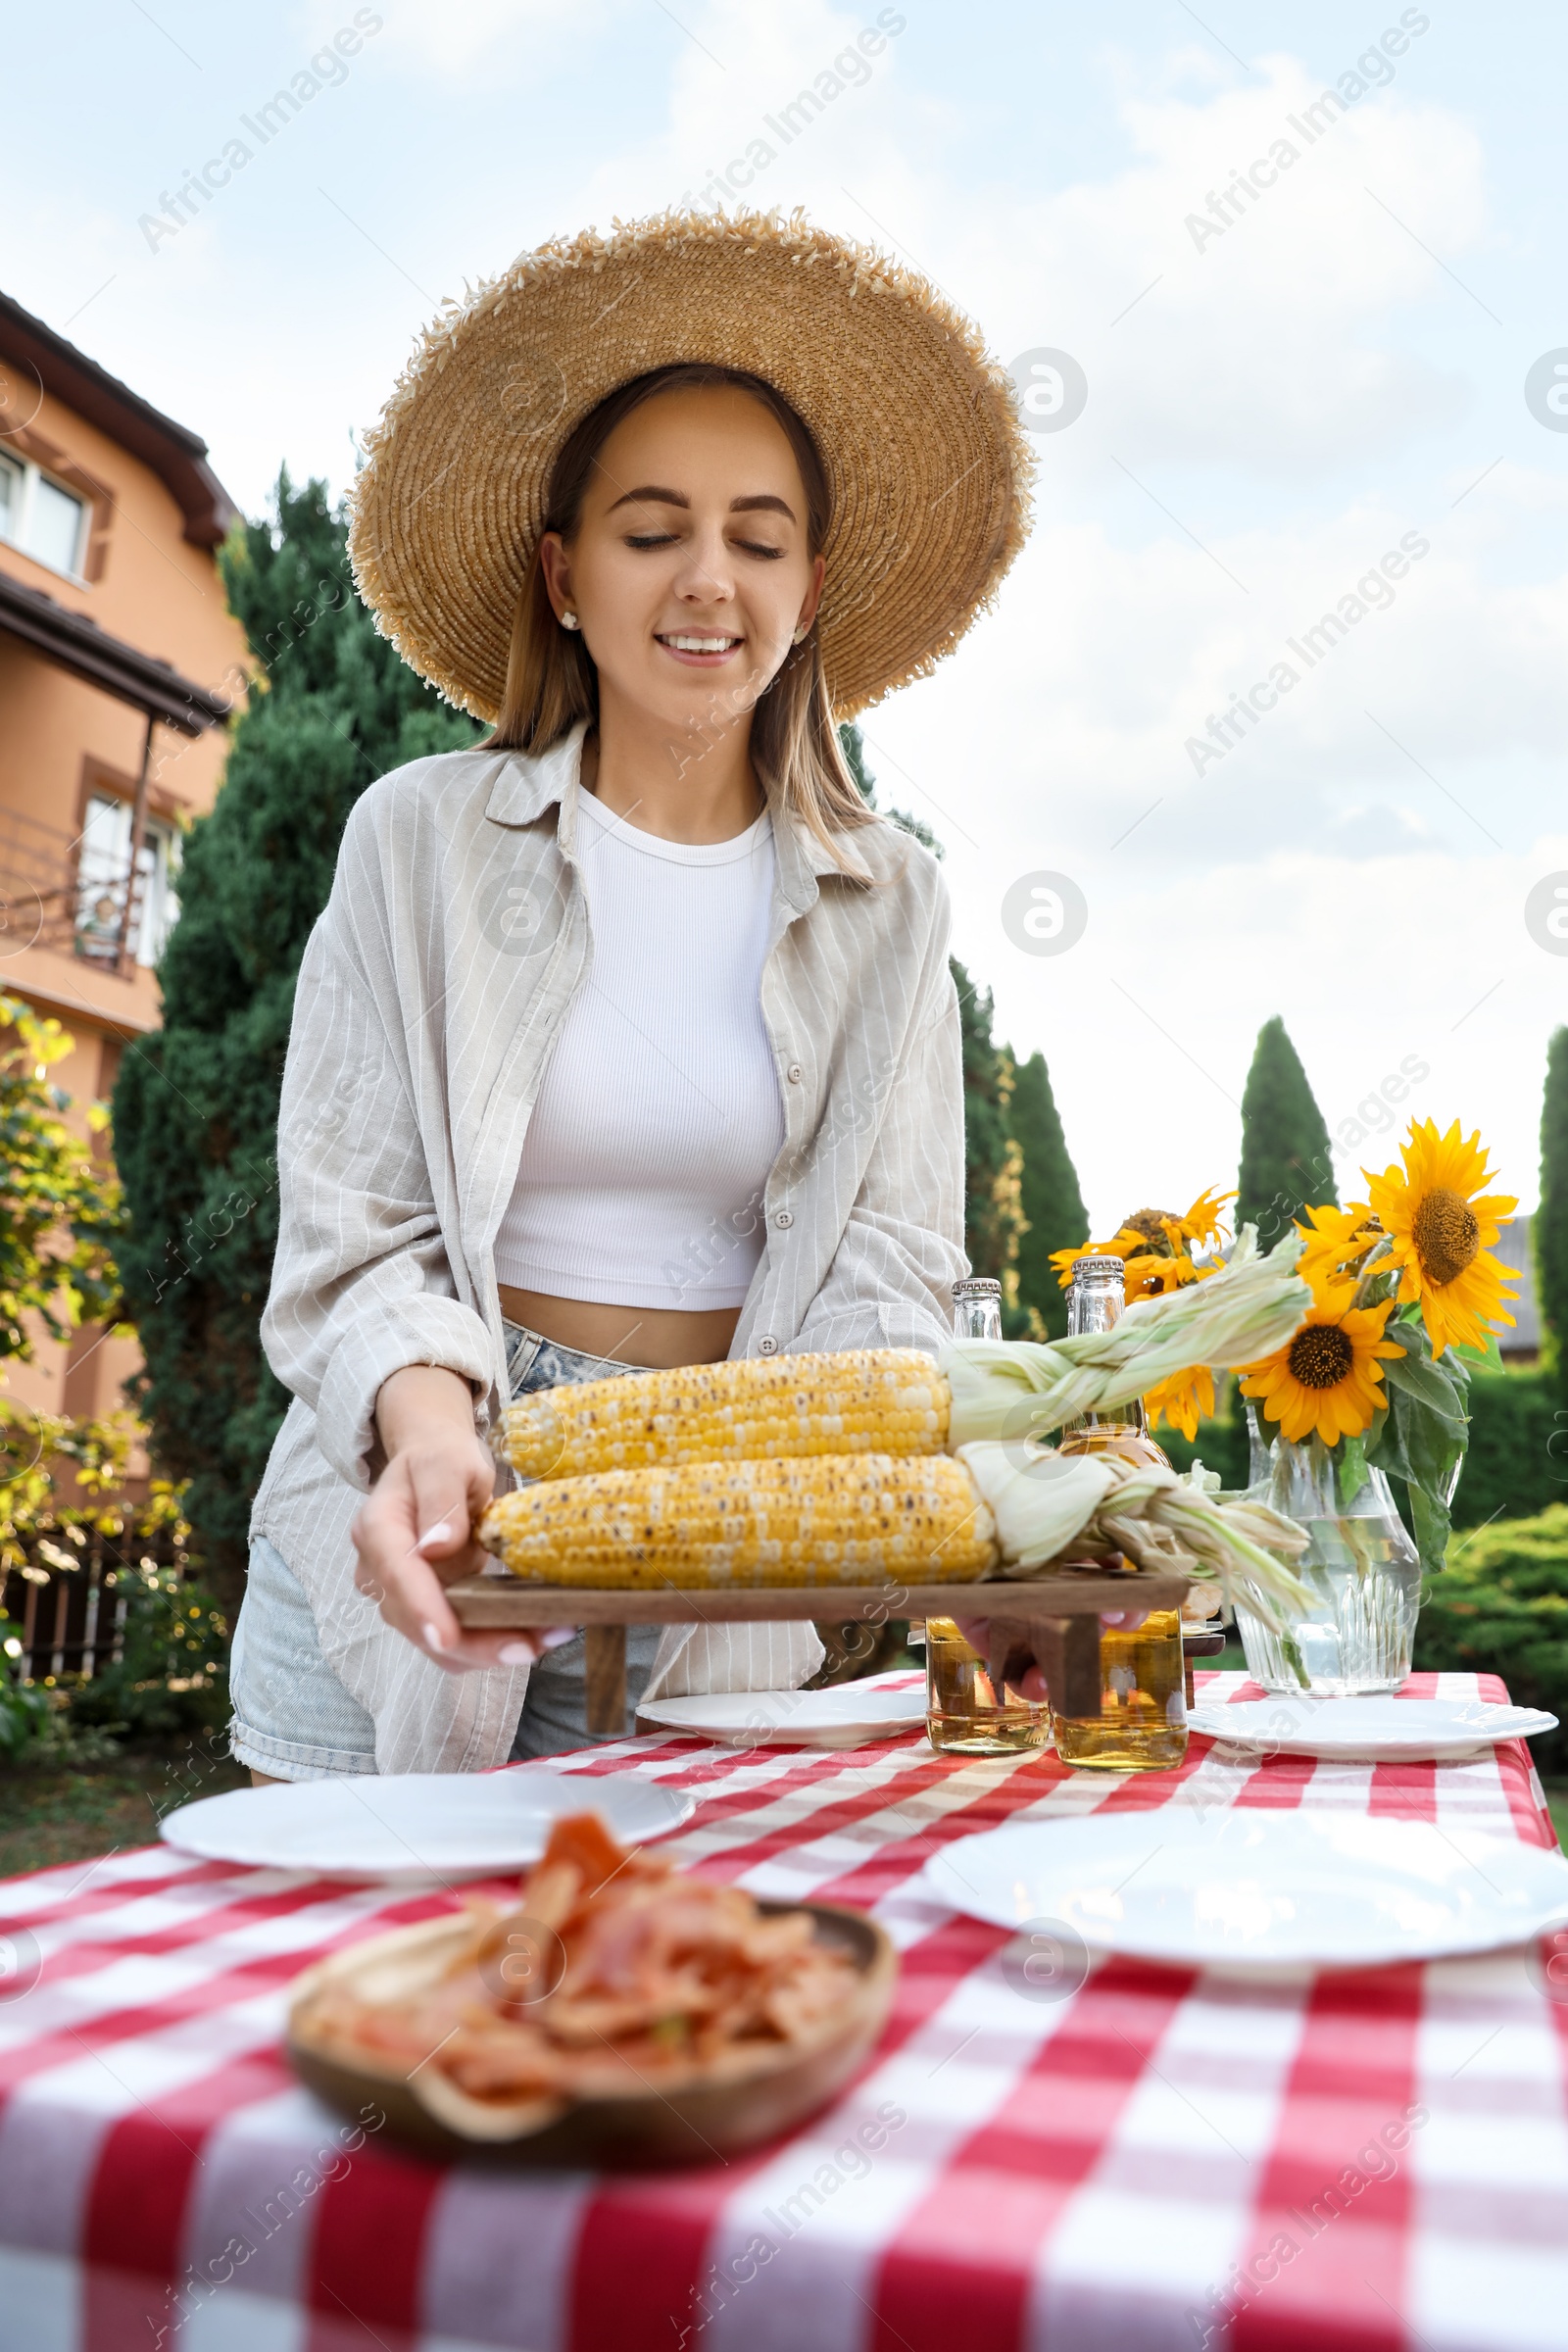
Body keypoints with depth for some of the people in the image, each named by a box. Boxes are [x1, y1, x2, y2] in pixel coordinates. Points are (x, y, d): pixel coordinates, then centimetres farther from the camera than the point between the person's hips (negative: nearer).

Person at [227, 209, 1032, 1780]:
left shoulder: (884, 908, 3)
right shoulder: (422, 841, -3)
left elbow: (884, 1267, -2)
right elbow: (356, 1236, -6)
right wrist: (431, 1428, -26)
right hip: (422, 1531, -1)